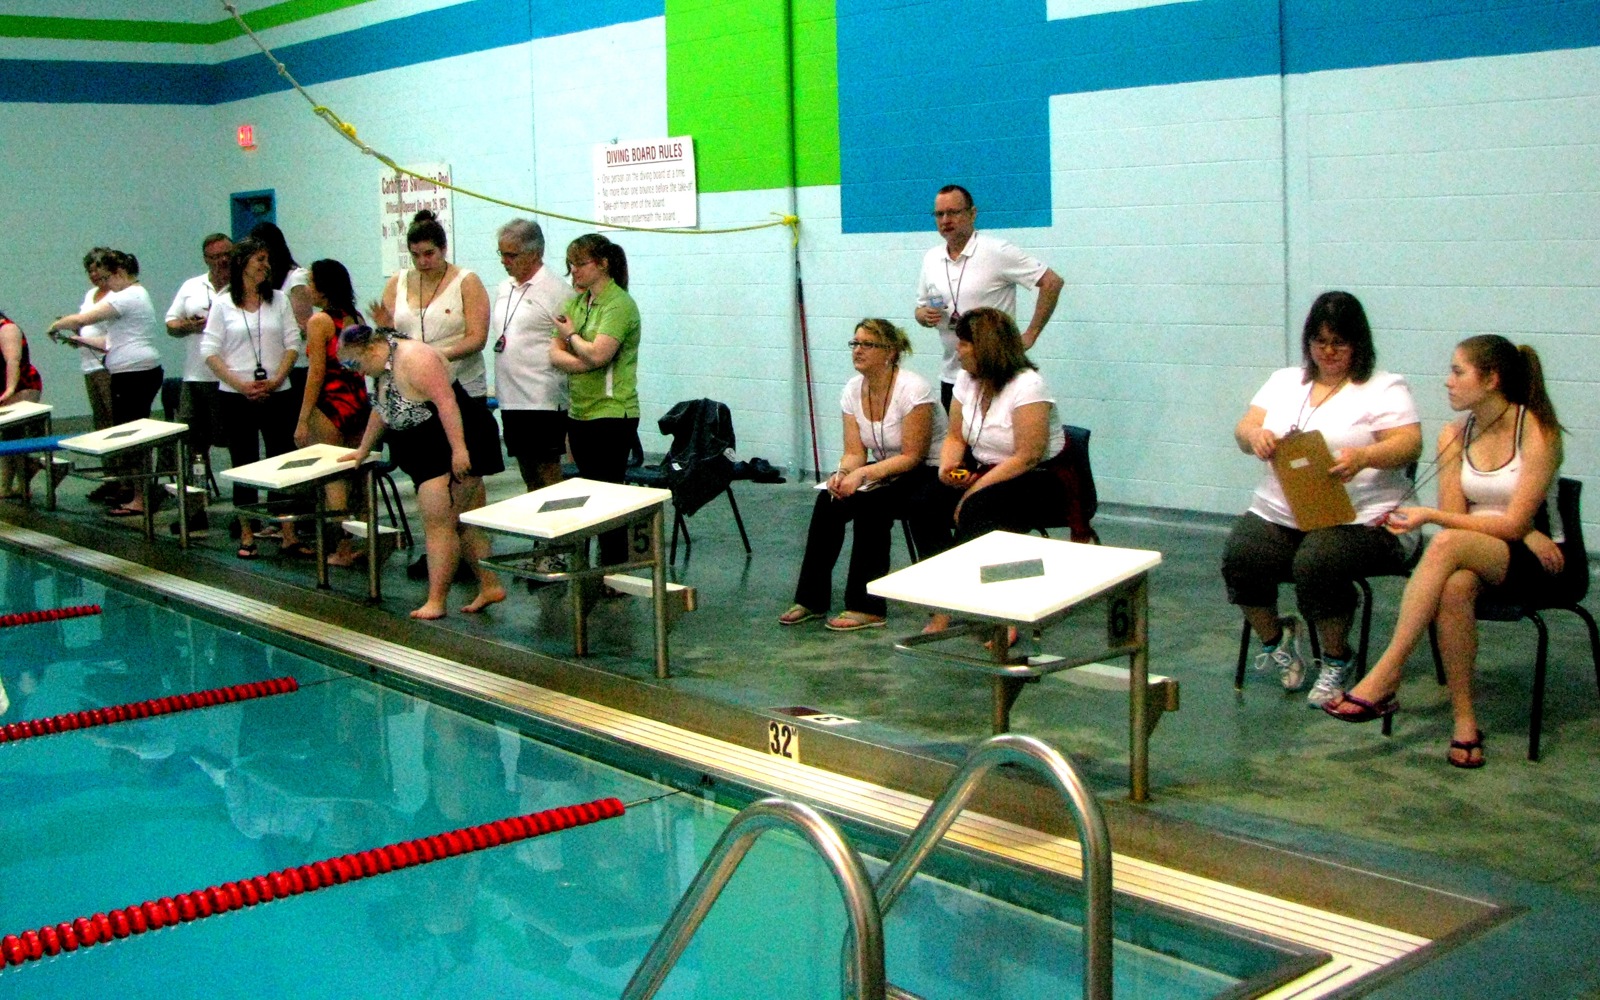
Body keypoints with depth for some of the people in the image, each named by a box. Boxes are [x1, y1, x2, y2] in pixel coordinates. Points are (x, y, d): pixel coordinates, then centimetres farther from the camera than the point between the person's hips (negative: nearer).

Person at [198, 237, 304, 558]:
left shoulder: (279, 301, 8)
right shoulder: (223, 304, 2)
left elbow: (293, 344, 4)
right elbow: (210, 351, -2)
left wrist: (276, 380, -10)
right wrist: (241, 384, -12)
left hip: (277, 395, 1)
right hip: (235, 397, -1)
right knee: (244, 465, 5)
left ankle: (288, 535, 4)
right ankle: (247, 535, 13)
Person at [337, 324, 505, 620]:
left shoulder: (415, 359, -18)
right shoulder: (384, 368, 14)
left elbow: (446, 401, -25)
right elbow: (381, 409, 29)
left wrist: (459, 450, -29)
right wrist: (364, 449, 38)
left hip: (456, 449, -10)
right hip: (430, 455, 10)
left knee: (437, 523, -13)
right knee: (462, 523, 8)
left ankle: (436, 601, -13)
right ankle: (490, 586, 12)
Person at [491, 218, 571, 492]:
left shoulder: (557, 290, -9)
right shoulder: (504, 289, 14)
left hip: (543, 400, -8)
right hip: (510, 398, 8)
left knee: (548, 472, -3)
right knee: (528, 475, 13)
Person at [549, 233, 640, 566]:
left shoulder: (619, 304, -12)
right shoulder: (576, 302, 13)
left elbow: (597, 354, -23)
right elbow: (554, 353, 7)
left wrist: (571, 335, -5)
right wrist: (581, 363, -11)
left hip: (611, 413, -8)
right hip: (579, 412, 8)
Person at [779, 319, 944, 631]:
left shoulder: (913, 390, -21)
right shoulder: (853, 390, -1)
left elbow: (912, 457, -21)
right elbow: (854, 452, 0)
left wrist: (863, 474, -31)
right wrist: (843, 474, -23)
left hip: (927, 474, -7)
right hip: (886, 472, 7)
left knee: (870, 503, -31)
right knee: (828, 500, -18)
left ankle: (867, 608, -23)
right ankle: (811, 598, -10)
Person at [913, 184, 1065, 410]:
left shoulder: (996, 252, -9)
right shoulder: (931, 259, 9)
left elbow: (1052, 282, -10)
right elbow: (921, 308, 19)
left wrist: (1030, 335, -11)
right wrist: (924, 316, -6)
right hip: (950, 375, 6)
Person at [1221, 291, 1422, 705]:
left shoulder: (1385, 388, 6)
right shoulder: (1284, 381, 20)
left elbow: (1409, 444, -8)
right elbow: (1243, 429, 11)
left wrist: (1362, 457, -29)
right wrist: (1256, 436, -15)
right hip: (1277, 512, 4)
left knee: (1317, 563, -34)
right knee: (1240, 558, -25)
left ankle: (1336, 660, -6)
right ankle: (1274, 638, 5)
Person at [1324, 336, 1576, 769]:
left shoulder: (1537, 431, -10)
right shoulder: (1454, 436, 6)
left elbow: (1514, 524, -16)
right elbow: (1456, 516, -1)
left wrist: (1430, 516, -23)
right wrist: (1524, 535, -16)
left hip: (1546, 564, -4)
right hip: (1477, 556, 4)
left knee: (1448, 544, -34)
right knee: (1455, 585, -35)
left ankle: (1384, 678, -38)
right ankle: (1465, 722, -28)